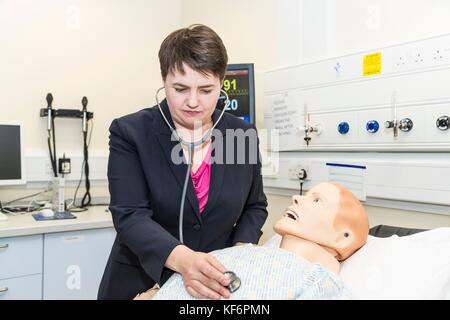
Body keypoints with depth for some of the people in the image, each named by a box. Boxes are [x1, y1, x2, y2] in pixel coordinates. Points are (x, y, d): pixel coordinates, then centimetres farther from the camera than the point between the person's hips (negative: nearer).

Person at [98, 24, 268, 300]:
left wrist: (242, 250, -10)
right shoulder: (130, 133, -13)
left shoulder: (243, 135, -5)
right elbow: (130, 216, -20)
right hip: (140, 284, -2)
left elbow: (255, 206, 6)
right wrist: (181, 258, -36)